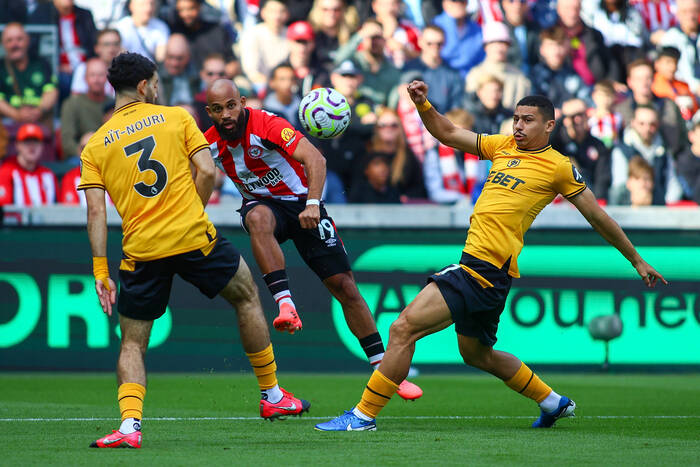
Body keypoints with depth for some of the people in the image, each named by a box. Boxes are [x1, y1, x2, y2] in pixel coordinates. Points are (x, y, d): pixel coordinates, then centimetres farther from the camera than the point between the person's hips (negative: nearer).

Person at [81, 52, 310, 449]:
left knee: (132, 344, 11)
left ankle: (130, 424, -10)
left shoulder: (95, 146, 8)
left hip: (142, 251, 1)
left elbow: (96, 211, -1)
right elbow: (207, 171, -3)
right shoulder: (176, 117, 5)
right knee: (247, 296, 23)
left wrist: (101, 272, -1)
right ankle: (272, 395, 28)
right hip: (194, 237, -1)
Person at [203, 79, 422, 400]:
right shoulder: (209, 144, -9)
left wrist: (313, 203, -48)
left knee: (344, 286, -4)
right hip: (261, 203, 2)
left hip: (301, 203, -2)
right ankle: (285, 305, -45)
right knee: (259, 218, -38)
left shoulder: (266, 125, -24)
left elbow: (314, 159, -34)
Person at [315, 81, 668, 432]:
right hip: (475, 262, 9)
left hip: (487, 269, -9)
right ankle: (552, 402, 38)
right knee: (476, 355, 24)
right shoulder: (503, 146, 16)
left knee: (403, 328, -15)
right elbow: (448, 134, 20)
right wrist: (423, 104, 2)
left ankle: (364, 415, -11)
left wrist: (637, 261, 12)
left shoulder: (559, 167, -2)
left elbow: (597, 217, 5)